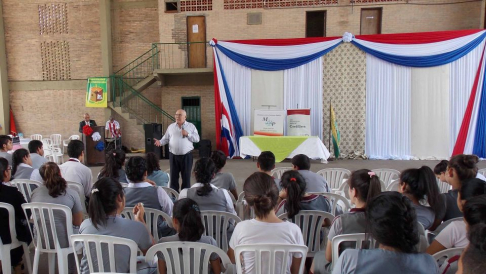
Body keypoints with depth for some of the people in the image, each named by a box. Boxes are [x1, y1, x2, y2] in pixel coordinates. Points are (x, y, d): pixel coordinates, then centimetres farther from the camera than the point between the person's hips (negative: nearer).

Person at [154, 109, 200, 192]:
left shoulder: (191, 126, 3)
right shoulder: (171, 126, 9)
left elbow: (197, 139, -1)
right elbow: (166, 138, 7)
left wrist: (187, 134, -14)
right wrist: (160, 142, -13)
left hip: (186, 155, -2)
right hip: (173, 155, 2)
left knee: (186, 177, 5)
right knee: (173, 177, 6)